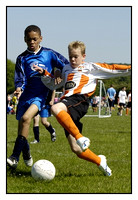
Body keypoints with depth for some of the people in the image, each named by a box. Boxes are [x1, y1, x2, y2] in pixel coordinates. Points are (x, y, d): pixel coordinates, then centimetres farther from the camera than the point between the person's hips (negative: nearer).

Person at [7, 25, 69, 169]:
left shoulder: (49, 54, 5)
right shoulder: (22, 58, 7)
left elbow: (67, 65, 12)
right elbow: (20, 78, 0)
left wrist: (58, 72, -6)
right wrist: (19, 88, -20)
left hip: (41, 94, -4)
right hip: (26, 95, 4)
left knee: (26, 118, -26)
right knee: (22, 126, 4)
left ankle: (15, 158, -26)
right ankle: (27, 156, 31)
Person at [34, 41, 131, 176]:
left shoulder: (91, 67, 15)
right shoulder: (66, 69, 30)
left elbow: (112, 69, 11)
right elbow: (53, 85, 39)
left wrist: (130, 68, 3)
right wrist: (44, 73, 24)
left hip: (79, 100, -5)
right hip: (67, 105, 5)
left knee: (56, 109, -39)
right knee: (76, 149, -5)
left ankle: (80, 137, -41)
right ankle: (99, 161, 16)